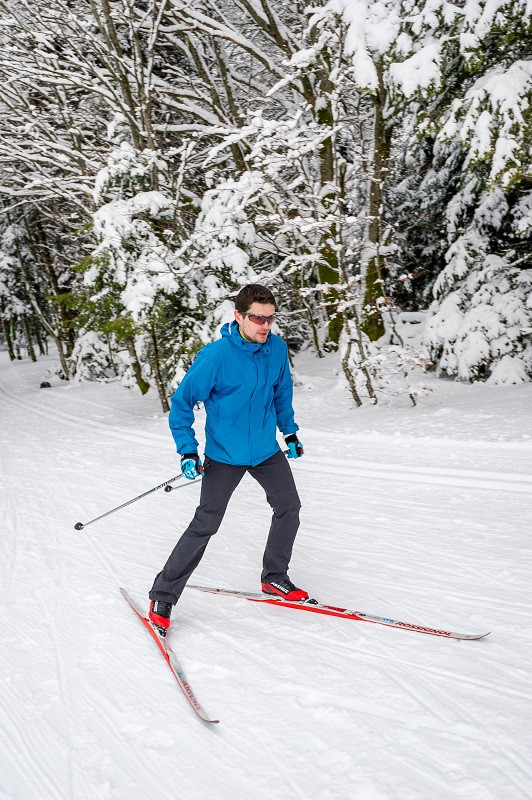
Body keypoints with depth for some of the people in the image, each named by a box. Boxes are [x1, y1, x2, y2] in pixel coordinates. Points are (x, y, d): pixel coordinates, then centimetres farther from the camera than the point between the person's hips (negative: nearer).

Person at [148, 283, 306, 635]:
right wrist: (188, 451, -19)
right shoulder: (216, 356, -24)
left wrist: (290, 432, 14)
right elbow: (182, 402, -15)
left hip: (267, 450, 6)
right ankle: (163, 596, 8)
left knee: (289, 507, 14)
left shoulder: (277, 348, -8)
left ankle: (274, 578, 34)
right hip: (225, 454, -6)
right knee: (206, 524, -5)